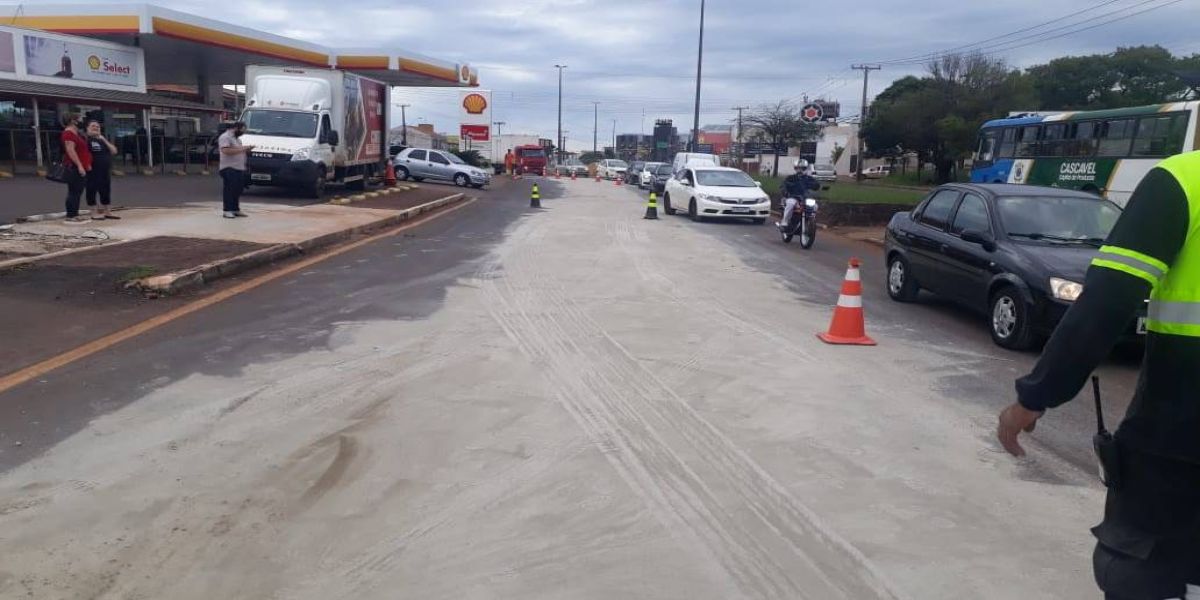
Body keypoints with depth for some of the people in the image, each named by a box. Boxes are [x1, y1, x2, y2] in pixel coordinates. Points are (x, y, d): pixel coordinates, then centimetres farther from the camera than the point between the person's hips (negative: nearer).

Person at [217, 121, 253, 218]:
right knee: (229, 189, -10)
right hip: (229, 168, -9)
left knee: (238, 190, 9)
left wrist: (246, 150, 10)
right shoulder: (225, 137, -8)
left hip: (239, 168, 9)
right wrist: (241, 149, -21)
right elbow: (226, 151, -22)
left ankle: (236, 209, 16)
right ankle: (227, 210, -9)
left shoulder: (237, 138, 21)